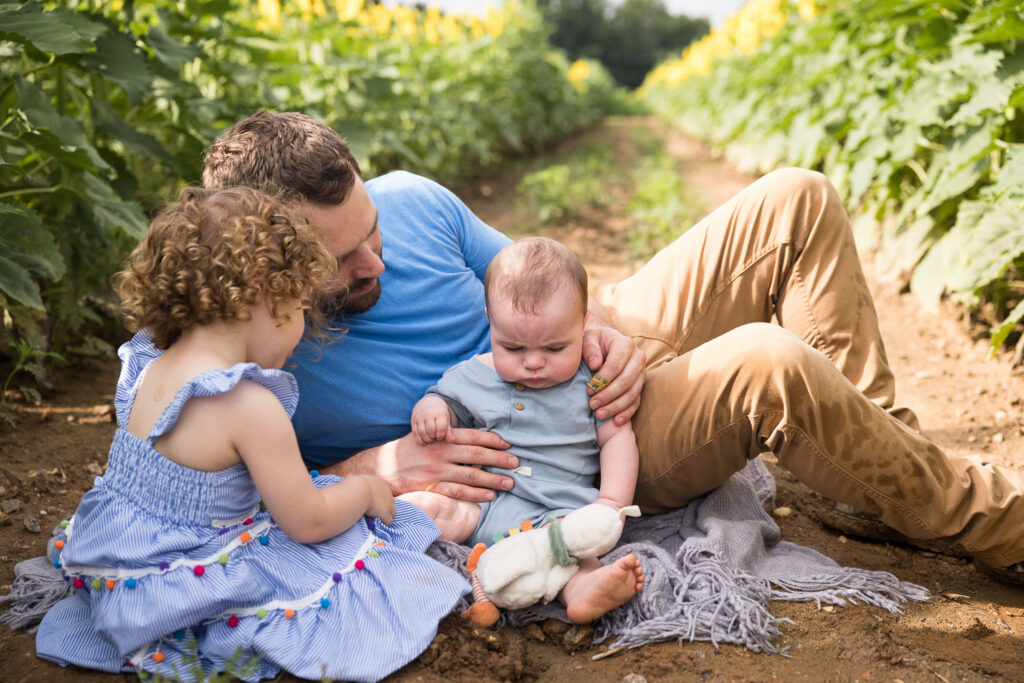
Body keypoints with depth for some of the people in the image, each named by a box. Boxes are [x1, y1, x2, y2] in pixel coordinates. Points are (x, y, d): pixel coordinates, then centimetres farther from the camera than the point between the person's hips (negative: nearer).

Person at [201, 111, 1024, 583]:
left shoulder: (406, 199, -7)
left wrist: (599, 331, -12)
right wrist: (375, 467, -25)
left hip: (596, 357, 7)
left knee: (796, 202, -3)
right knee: (771, 366, -33)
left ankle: (888, 452, 6)